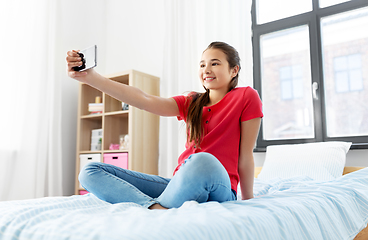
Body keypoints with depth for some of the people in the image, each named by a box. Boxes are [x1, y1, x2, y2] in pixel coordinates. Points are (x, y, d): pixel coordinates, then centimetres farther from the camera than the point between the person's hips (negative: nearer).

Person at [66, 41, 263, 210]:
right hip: (180, 184, 6)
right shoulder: (191, 103, 14)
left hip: (218, 189, -5)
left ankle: (158, 209, -21)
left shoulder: (246, 97, 2)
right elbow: (146, 100, -2)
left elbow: (245, 156, 2)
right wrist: (89, 77, -12)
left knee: (203, 162, -43)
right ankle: (157, 208, -29)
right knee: (90, 171, -5)